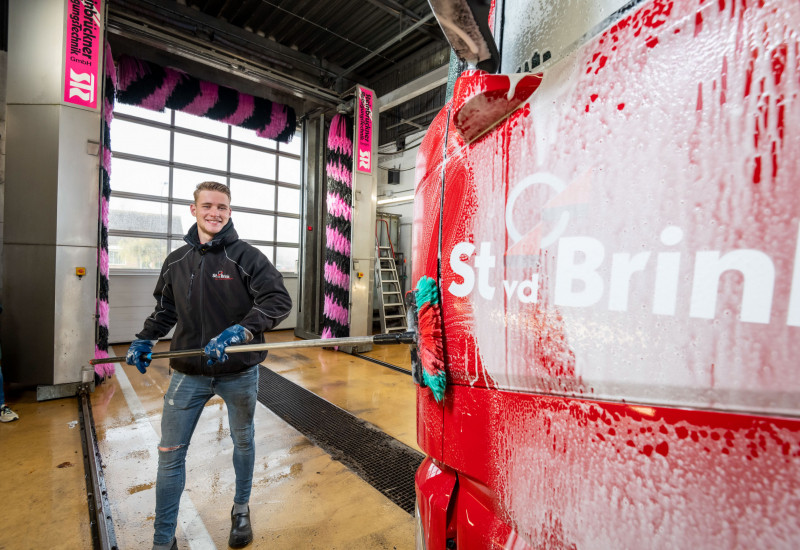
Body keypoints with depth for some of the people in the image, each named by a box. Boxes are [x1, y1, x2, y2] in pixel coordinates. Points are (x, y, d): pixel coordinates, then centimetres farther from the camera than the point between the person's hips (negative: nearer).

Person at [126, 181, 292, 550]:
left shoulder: (246, 256, -12)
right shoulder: (176, 261, 5)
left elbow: (279, 301, -19)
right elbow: (166, 309, 17)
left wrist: (239, 331, -31)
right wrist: (145, 339, 0)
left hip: (239, 372, -3)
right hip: (188, 373, 3)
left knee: (243, 442, 18)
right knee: (170, 453, 8)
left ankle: (241, 510, 44)